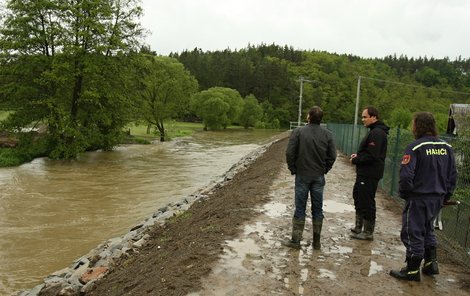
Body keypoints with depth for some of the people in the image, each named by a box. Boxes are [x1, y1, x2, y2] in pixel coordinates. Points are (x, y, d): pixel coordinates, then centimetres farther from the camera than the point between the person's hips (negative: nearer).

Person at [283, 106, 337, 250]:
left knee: (300, 208, 5)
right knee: (317, 209, 10)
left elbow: (290, 153, -11)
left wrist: (293, 169, 2)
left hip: (302, 176, -2)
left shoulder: (299, 131, -9)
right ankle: (316, 241, 18)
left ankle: (296, 240, 11)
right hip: (319, 177, 2)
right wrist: (324, 170, 10)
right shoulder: (327, 134, -1)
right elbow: (332, 156, -1)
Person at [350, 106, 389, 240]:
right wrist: (358, 156, 6)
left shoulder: (377, 133, -19)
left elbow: (371, 156, -24)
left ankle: (368, 232, 10)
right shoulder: (375, 131, 15)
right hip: (364, 173, 11)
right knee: (358, 197, 19)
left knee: (367, 202, -2)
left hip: (370, 174, -11)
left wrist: (356, 160, -11)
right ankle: (359, 227, 31)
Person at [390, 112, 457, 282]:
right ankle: (431, 262, 29)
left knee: (413, 232, 5)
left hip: (418, 198, -7)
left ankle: (412, 270, 14)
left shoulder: (415, 147, -17)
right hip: (437, 198, 7)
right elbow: (452, 175, 10)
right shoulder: (446, 148, 4)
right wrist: (446, 195, 18)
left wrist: (404, 193, -7)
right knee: (427, 229, 25)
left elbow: (406, 175, -23)